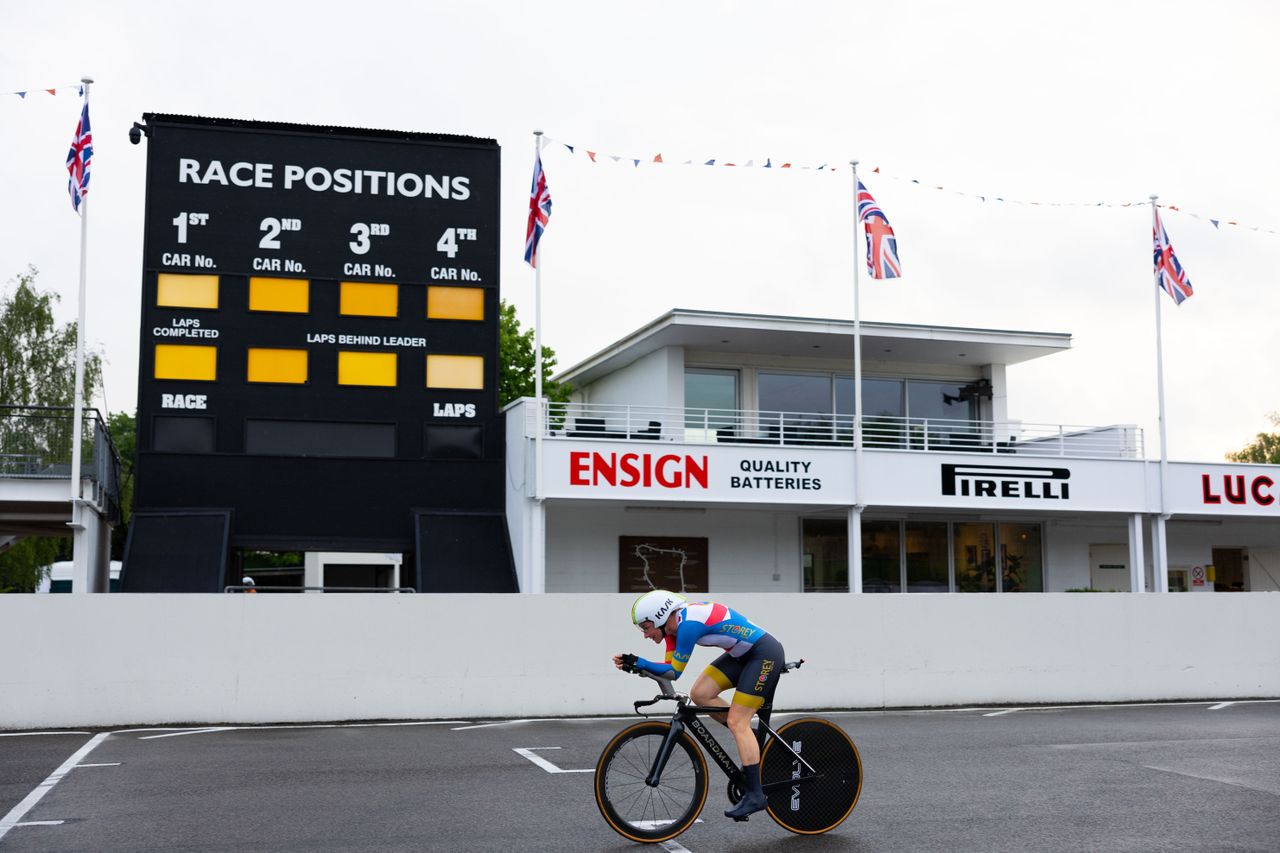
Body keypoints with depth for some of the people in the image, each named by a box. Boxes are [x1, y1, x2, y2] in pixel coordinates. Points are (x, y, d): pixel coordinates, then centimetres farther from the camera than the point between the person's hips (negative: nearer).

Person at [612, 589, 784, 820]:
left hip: (765, 653, -9)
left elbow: (674, 672, -19)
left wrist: (637, 662, -20)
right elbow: (669, 668, 2)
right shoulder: (674, 624, 2)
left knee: (737, 722, -12)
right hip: (743, 654, 9)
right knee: (700, 694, -1)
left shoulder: (688, 623, -25)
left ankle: (755, 795, -7)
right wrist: (632, 664, -9)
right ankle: (750, 743, 12)